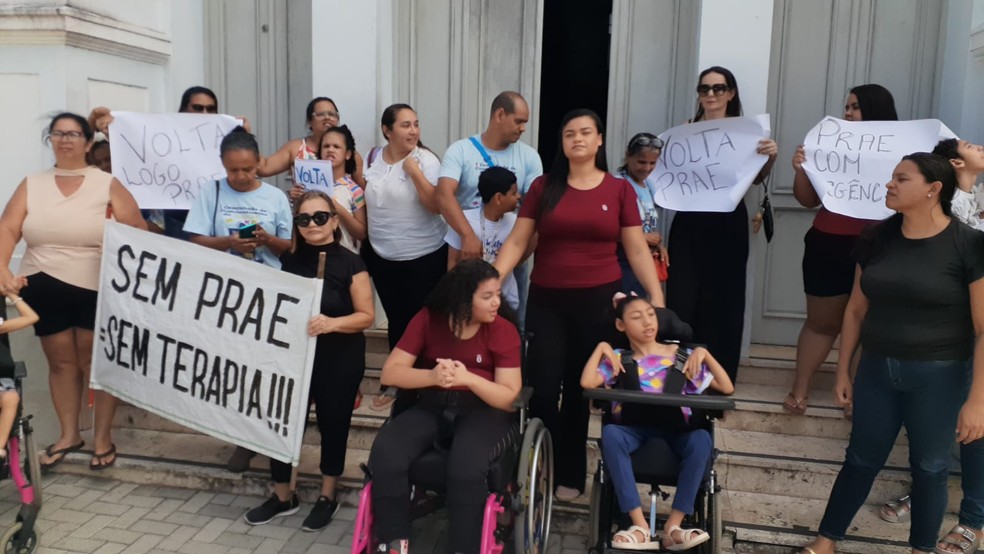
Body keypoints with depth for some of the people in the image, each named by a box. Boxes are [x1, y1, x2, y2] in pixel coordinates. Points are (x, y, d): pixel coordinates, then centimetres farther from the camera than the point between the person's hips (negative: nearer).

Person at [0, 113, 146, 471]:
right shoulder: (31, 185, 8)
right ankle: (68, 434, 27)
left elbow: (139, 233, -8)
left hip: (97, 289, -3)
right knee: (61, 361, 13)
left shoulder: (107, 184, -2)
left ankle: (103, 437, 18)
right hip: (44, 287, 3)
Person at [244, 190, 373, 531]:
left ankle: (327, 498, 28)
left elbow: (366, 316, -12)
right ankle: (282, 497, 24)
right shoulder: (290, 260, 4)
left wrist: (333, 323, -27)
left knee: (333, 425, 9)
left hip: (339, 361, -4)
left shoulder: (350, 264, -10)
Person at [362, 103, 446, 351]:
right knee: (395, 320, 15)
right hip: (382, 256, 4)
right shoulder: (373, 159, 4)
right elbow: (365, 201, 17)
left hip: (423, 257, -4)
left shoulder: (426, 160, -10)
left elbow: (436, 205, -20)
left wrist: (414, 170, -23)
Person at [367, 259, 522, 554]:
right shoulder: (427, 319, 1)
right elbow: (389, 373, -4)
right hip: (431, 407, 2)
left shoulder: (504, 330, -4)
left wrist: (468, 378, -25)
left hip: (483, 411, -2)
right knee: (384, 454, -27)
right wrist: (432, 376, -23)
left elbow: (509, 397, -8)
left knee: (468, 470, -35)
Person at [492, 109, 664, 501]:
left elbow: (637, 250, 2)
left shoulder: (619, 190, 2)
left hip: (598, 300, 0)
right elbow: (517, 242, 1)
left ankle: (570, 474, 25)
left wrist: (657, 296, -8)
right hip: (546, 300, 1)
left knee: (580, 389, 9)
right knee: (542, 389, -3)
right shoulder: (544, 187, 4)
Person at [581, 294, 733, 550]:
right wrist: (601, 348, -3)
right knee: (609, 433, -33)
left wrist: (704, 354, -4)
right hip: (635, 429, 0)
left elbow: (727, 388, 6)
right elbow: (587, 382, -9)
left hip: (674, 429, 0)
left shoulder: (680, 355, 11)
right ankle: (639, 525, -31)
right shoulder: (619, 359, 10)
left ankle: (673, 526, -27)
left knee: (702, 438, -32)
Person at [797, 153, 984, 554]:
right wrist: (843, 371, 11)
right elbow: (856, 310, 9)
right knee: (861, 459, 14)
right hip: (876, 368, 4)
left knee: (930, 466, 12)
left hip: (939, 375, -3)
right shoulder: (877, 239, 1)